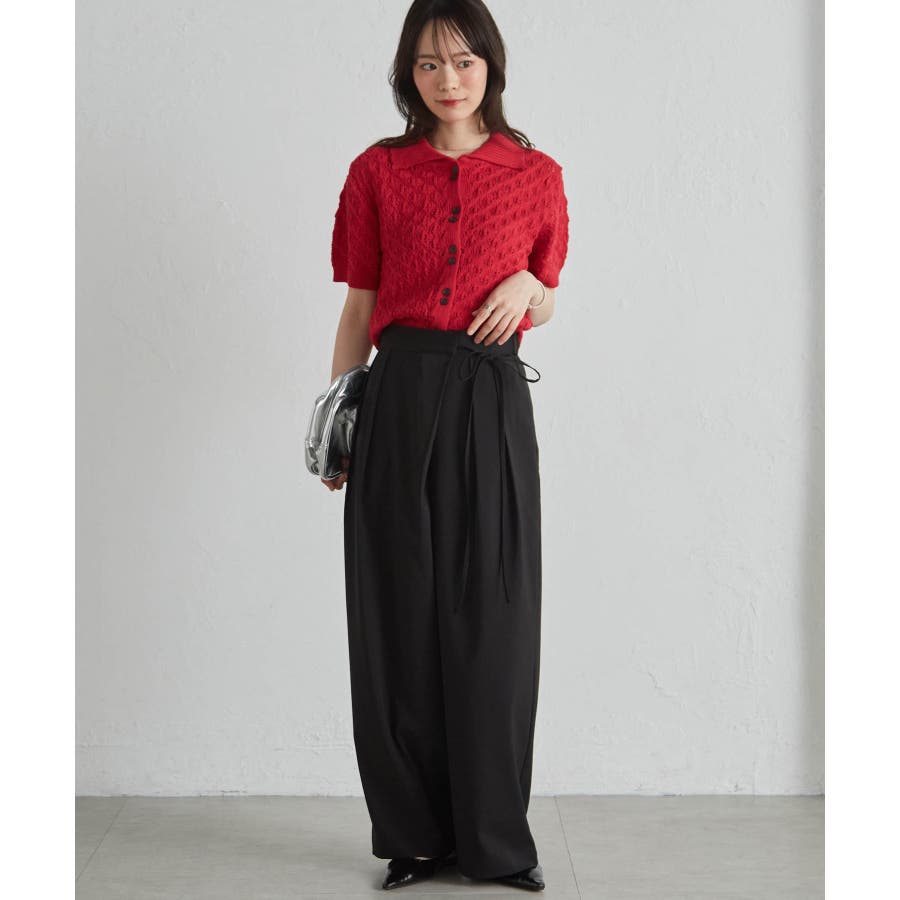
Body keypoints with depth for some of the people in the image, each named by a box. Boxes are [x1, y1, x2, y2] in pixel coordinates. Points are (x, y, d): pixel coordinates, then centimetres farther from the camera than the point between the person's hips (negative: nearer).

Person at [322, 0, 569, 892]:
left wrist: (528, 290, -6)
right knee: (401, 614, 3)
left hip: (492, 399, 0)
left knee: (492, 616, 2)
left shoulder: (536, 175, 8)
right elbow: (358, 307, 10)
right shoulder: (378, 171, 7)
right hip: (401, 394, 0)